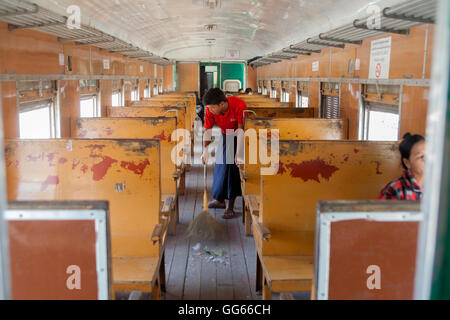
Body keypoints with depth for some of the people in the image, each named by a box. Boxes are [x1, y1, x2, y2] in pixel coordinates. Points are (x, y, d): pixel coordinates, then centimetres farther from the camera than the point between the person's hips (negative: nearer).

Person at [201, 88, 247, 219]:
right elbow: (208, 131, -17)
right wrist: (205, 150, -31)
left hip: (241, 138, -5)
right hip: (226, 136, 5)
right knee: (220, 165, 9)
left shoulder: (239, 105, -34)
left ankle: (230, 207, -9)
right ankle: (220, 200, 28)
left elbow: (240, 130, -34)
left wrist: (238, 153, -38)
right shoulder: (210, 110, -20)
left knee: (233, 166, -14)